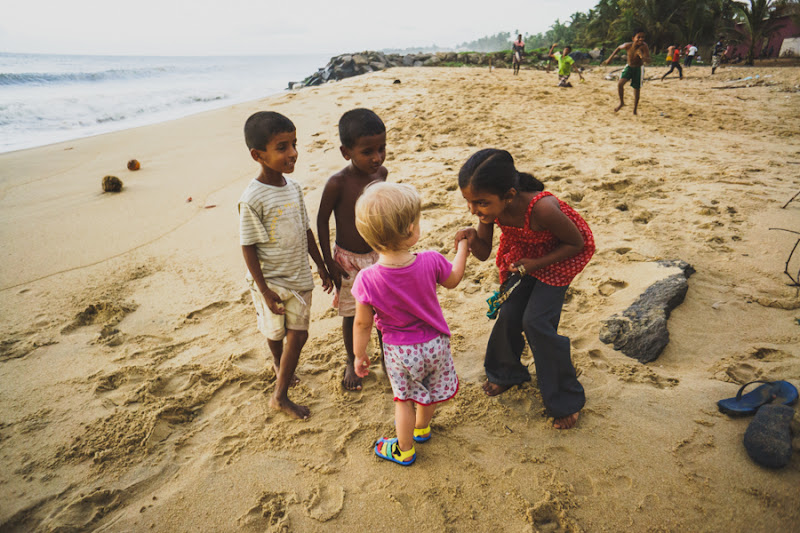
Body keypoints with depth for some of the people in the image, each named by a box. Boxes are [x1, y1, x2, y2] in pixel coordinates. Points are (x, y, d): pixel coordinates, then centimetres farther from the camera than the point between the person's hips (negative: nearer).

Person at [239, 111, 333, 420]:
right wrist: (265, 291, -17)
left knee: (298, 335, 9)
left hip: (299, 277, 6)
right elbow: (248, 247, -17)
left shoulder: (294, 187, -2)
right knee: (275, 333, 15)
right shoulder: (252, 199, -22)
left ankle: (280, 396, 28)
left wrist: (321, 267, 12)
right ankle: (279, 364, 45)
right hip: (270, 281, -6)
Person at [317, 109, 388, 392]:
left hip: (379, 254, 4)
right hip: (348, 259, -4)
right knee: (351, 314, 12)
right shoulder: (338, 183, -23)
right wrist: (329, 262, -12)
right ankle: (352, 362, 36)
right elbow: (322, 220, -13)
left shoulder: (381, 172, -7)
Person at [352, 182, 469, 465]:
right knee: (430, 389, 30)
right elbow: (452, 280, -1)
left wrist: (359, 355, 2)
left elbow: (363, 324, -16)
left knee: (404, 399, 23)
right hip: (435, 343, 2)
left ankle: (404, 450, 43)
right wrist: (462, 249, 15)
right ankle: (422, 427, 58)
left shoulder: (367, 279, -28)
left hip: (400, 351, -2)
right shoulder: (431, 261, -25)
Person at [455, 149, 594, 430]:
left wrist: (536, 264, -26)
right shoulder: (490, 205, -24)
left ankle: (566, 401, 10)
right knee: (509, 314, 2)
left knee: (536, 322, -11)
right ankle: (506, 373, 33)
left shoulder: (542, 208, -41)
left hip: (560, 256, -5)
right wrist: (472, 239, -33)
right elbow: (484, 253, -11)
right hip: (523, 254, 5)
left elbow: (577, 243, -21)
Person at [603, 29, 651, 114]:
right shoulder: (628, 45, -21)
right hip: (629, 67, 2)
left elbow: (648, 61, -34)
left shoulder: (644, 46, -28)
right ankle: (621, 102, 6)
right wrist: (610, 58, 2)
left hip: (639, 69, -2)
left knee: (636, 89, 4)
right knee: (620, 84, -20)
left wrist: (642, 57, -55)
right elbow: (619, 48, 2)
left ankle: (634, 110, 21)